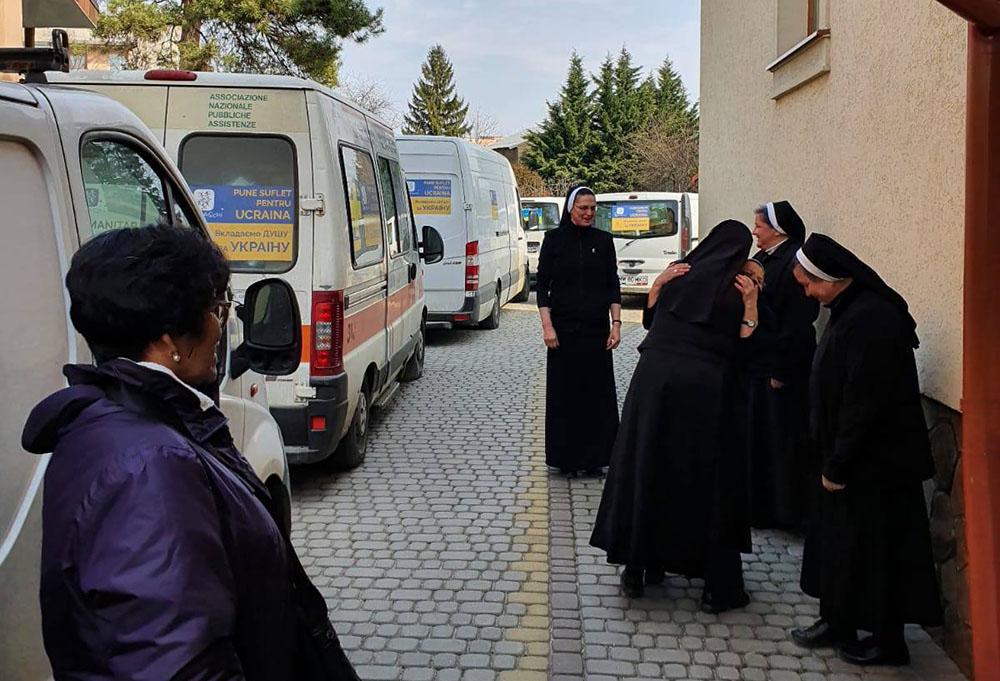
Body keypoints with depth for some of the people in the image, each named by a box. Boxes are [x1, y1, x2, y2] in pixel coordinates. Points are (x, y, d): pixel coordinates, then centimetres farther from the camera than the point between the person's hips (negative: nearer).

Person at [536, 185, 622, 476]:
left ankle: (594, 458, 11)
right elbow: (542, 284, 0)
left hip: (596, 329, 2)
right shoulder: (554, 239, 1)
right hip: (563, 328, -2)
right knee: (564, 393, 3)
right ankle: (567, 459, 12)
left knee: (597, 392, 2)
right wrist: (547, 326, -8)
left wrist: (616, 324, -1)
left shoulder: (603, 240, 6)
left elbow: (613, 286, 7)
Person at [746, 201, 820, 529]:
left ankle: (787, 511, 11)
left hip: (780, 369, -9)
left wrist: (781, 370, -19)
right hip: (756, 364, 9)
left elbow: (797, 323, -19)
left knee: (781, 438, 0)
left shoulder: (794, 263, -16)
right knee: (757, 435, 14)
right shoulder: (763, 259, 11)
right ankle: (759, 505, 25)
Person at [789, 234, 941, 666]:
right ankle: (838, 621, 31)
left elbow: (863, 403, -25)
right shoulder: (851, 311, 7)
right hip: (853, 459, 9)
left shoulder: (870, 320, -24)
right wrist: (833, 461, 14)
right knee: (839, 538, 17)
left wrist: (838, 465, -18)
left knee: (873, 547, 3)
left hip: (876, 463, -9)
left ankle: (887, 641, 19)